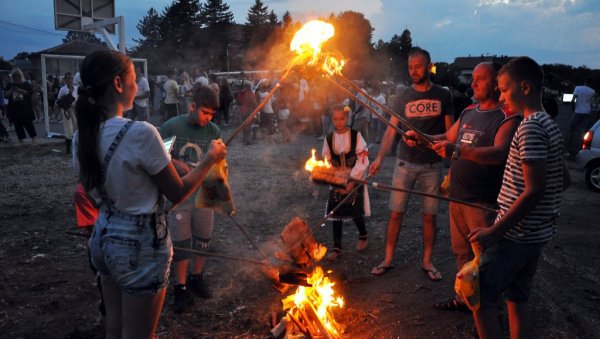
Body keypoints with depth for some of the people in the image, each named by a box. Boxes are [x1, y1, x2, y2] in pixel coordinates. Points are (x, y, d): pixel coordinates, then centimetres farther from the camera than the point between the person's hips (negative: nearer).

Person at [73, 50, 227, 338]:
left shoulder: (82, 137, -3)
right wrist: (210, 158, -1)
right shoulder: (140, 133, -25)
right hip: (140, 243, -7)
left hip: (104, 237, 7)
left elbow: (96, 189, 11)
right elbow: (177, 193, -15)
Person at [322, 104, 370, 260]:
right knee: (336, 213, 3)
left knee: (356, 212, -1)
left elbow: (362, 161, -13)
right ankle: (337, 247, 14)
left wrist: (351, 182, -17)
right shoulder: (328, 138, -1)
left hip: (355, 181, -3)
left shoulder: (356, 136, -9)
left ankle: (363, 236, 30)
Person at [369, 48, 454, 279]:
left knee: (429, 216, 8)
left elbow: (450, 132, 5)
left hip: (432, 165, 0)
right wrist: (379, 158, -12)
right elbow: (391, 130, -1)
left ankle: (427, 261, 23)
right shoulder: (403, 97, 3)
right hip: (405, 164, 0)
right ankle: (388, 259, 17)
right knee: (396, 213, 3)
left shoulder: (443, 96, 2)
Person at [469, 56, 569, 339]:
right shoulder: (550, 125, 11)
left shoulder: (531, 127, -18)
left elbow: (534, 190, -24)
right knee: (516, 301, 17)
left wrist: (495, 231, -21)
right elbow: (563, 180, 19)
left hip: (516, 234, -9)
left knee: (480, 296, 1)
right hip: (536, 233, 9)